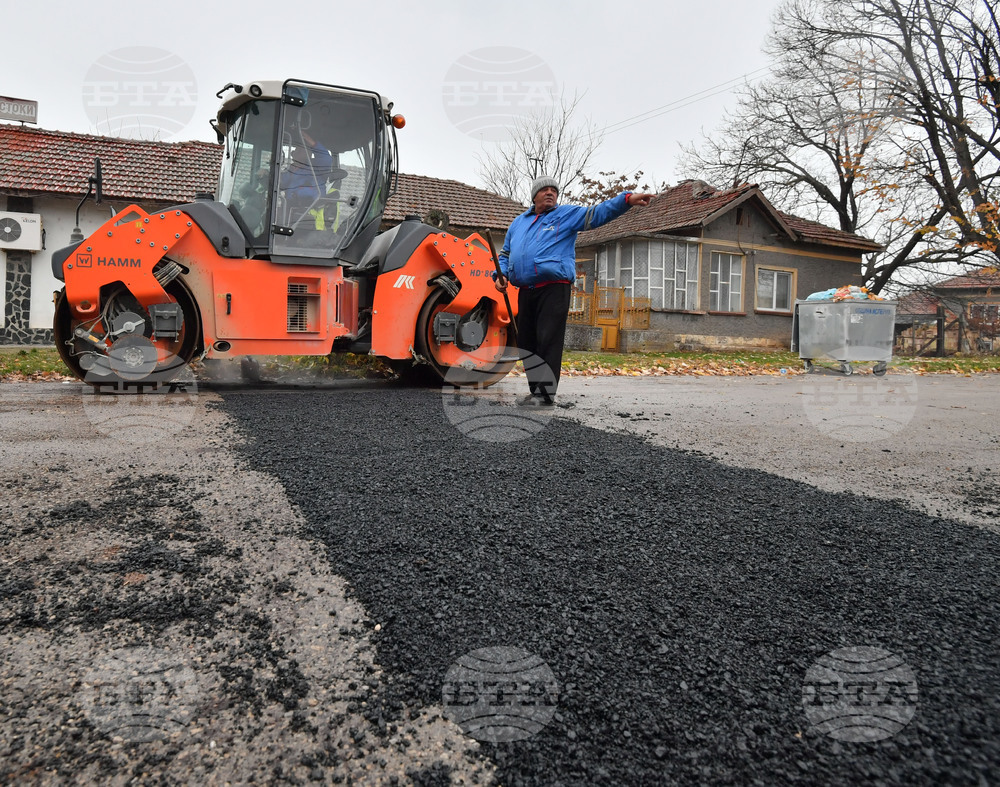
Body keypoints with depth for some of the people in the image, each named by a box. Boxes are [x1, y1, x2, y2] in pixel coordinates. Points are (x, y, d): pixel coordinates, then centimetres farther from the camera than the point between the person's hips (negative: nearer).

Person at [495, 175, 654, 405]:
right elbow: (505, 254, 29)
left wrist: (627, 199, -18)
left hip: (554, 289, -5)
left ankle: (545, 392, -6)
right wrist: (501, 274, 9)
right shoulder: (518, 223, 23)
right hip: (525, 291, 6)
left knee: (548, 341, -10)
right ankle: (537, 388, 18)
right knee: (526, 343, 8)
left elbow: (597, 213, -4)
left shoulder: (567, 214, 9)